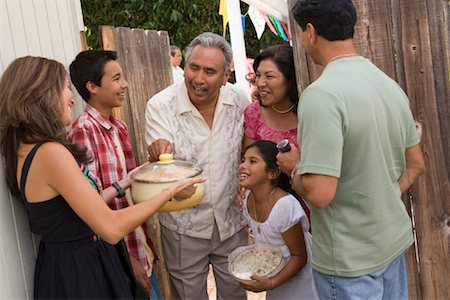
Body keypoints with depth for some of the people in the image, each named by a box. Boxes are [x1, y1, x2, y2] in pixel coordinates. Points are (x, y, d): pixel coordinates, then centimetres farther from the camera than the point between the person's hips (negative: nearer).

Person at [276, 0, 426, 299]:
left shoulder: (321, 94, -24)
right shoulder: (391, 85, 1)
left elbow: (319, 193, -28)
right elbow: (416, 165, 10)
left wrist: (295, 166, -9)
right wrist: (381, 203, 11)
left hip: (350, 259, -7)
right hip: (395, 241, 7)